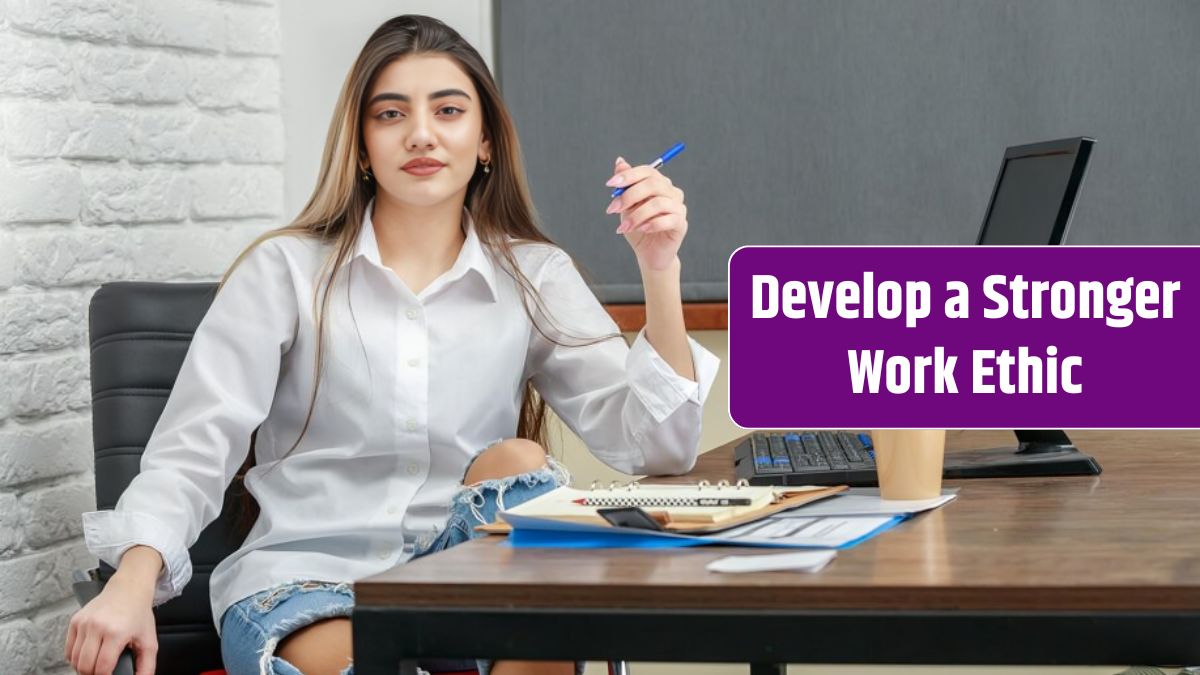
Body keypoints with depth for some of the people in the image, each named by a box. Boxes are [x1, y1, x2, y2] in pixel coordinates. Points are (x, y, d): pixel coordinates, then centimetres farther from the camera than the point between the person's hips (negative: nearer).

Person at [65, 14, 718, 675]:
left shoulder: (535, 278, 8)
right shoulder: (284, 271, 4)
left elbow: (654, 446, -2)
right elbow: (194, 449, -3)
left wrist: (658, 268, -13)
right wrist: (133, 581, -22)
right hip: (306, 569, -3)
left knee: (517, 463, -27)